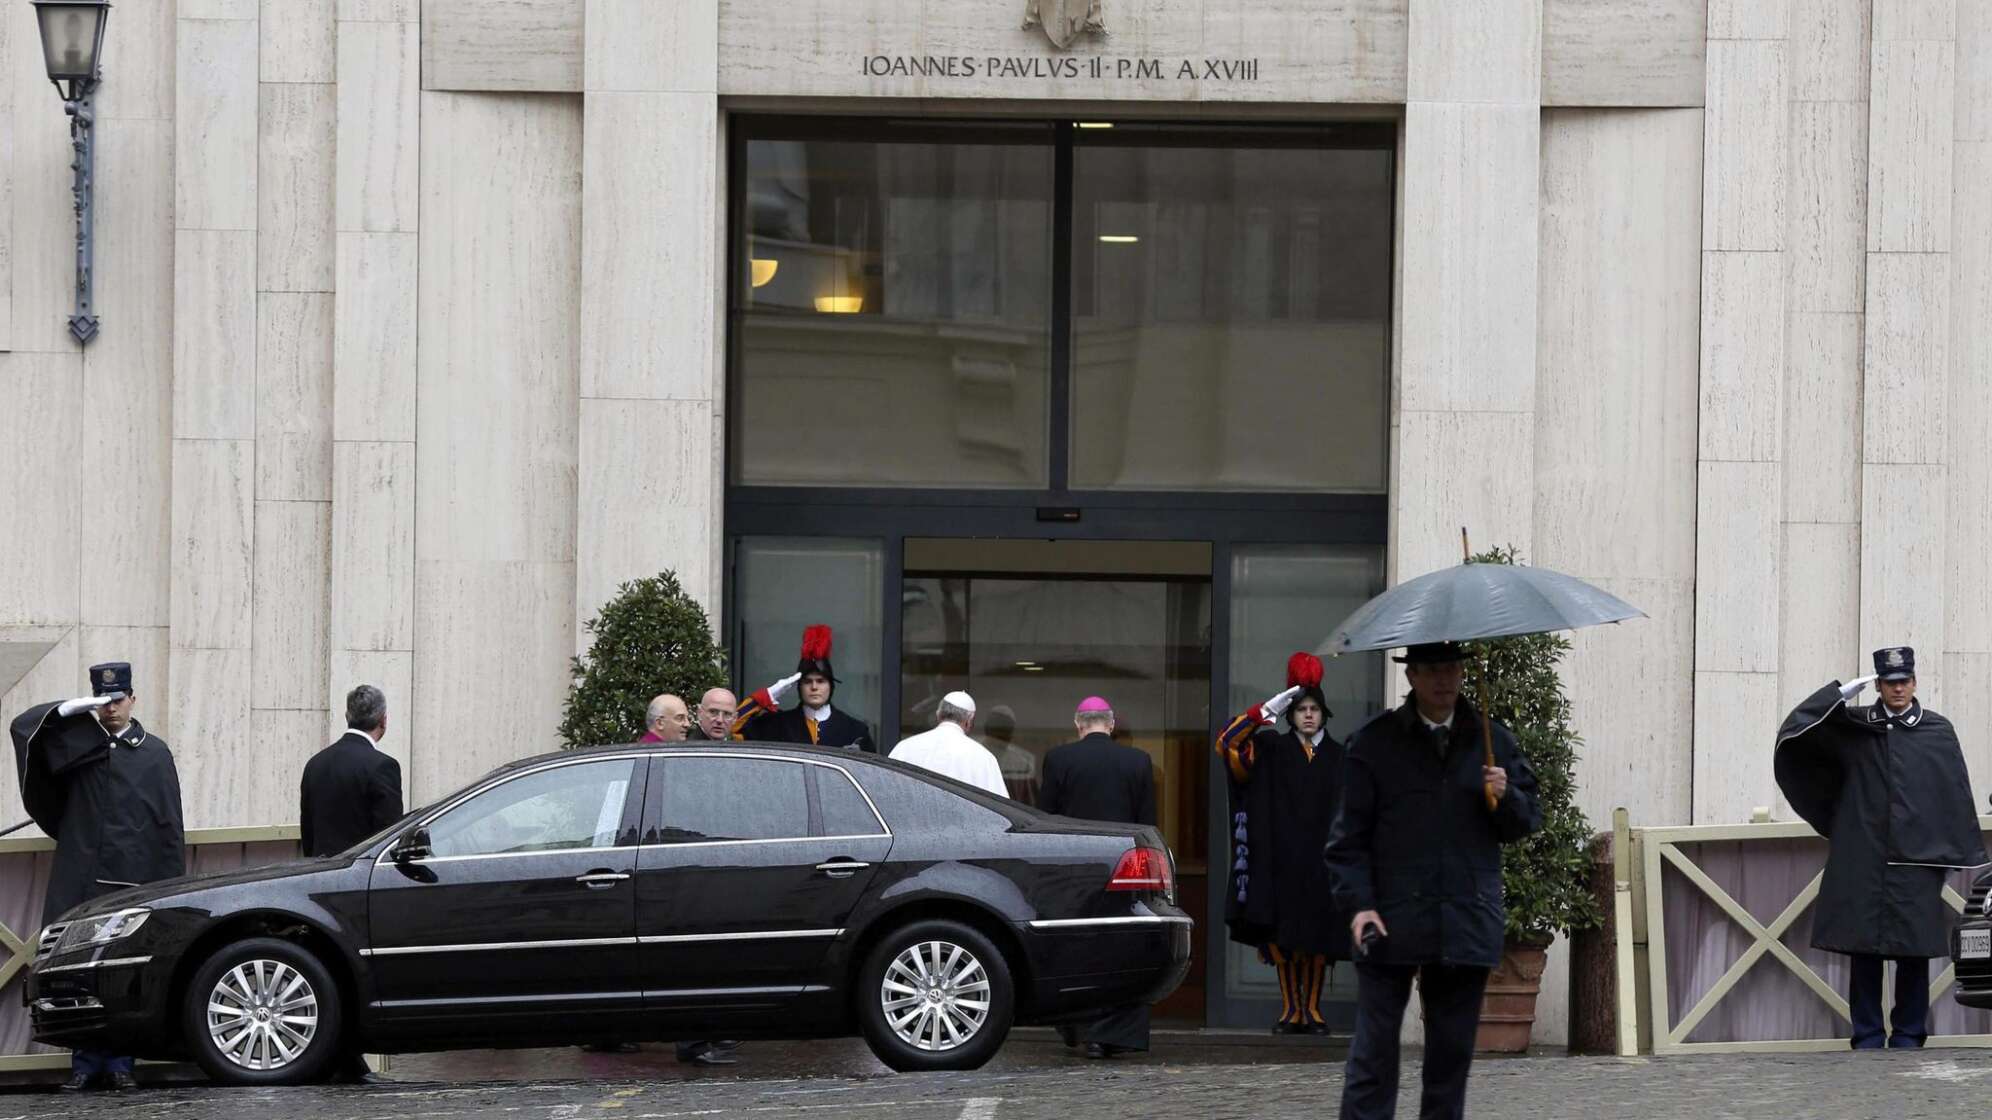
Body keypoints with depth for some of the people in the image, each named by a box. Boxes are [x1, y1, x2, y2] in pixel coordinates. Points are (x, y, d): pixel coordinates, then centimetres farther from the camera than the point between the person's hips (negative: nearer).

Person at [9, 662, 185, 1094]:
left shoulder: (153, 751, 10)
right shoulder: (78, 743, 12)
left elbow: (170, 826, 7)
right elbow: (24, 727, 5)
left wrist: (171, 887, -1)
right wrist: (68, 710, -7)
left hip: (133, 880, -1)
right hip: (82, 878, 1)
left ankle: (119, 1063, 4)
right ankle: (86, 1063, 2)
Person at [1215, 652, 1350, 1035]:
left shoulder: (1338, 757, 10)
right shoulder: (1271, 750, 6)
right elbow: (1227, 742, -6)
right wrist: (1268, 710, -10)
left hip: (1322, 860, 1)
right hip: (1283, 859, -1)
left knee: (1318, 936, 1)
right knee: (1283, 934, -3)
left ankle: (1312, 1009, 7)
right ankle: (1291, 1010, 3)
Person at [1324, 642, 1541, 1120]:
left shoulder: (1492, 741, 11)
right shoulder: (1376, 742, 2)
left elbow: (1527, 821, 15)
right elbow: (1350, 834, 1)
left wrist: (1505, 798, -7)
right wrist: (1359, 903, -10)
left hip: (1466, 927, 3)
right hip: (1393, 921, -3)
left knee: (1452, 1053, 7)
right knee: (1374, 1050, -4)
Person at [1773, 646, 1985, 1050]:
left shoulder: (1938, 731, 5)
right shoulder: (1854, 726, 8)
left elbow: (1957, 797, 5)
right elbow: (1797, 728, 4)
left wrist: (1965, 855, 0)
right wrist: (1842, 693, -3)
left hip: (1917, 860, -1)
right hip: (1863, 860, 1)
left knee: (1914, 949, 1)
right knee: (1864, 948, 1)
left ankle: (1908, 1036, 10)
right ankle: (1868, 1036, 8)